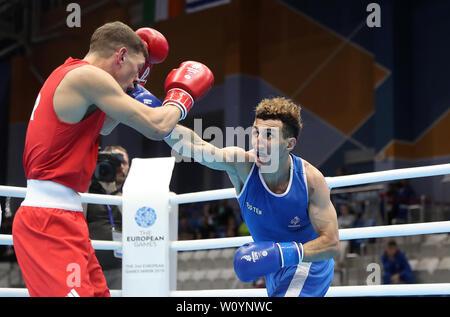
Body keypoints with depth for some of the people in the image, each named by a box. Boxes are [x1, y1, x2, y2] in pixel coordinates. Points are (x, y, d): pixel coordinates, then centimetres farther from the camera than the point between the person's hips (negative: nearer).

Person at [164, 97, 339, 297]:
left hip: (309, 263, -4)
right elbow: (196, 147, -41)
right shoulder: (242, 164, -22)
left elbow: (331, 244, -21)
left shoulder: (311, 180, -24)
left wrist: (283, 253, -34)